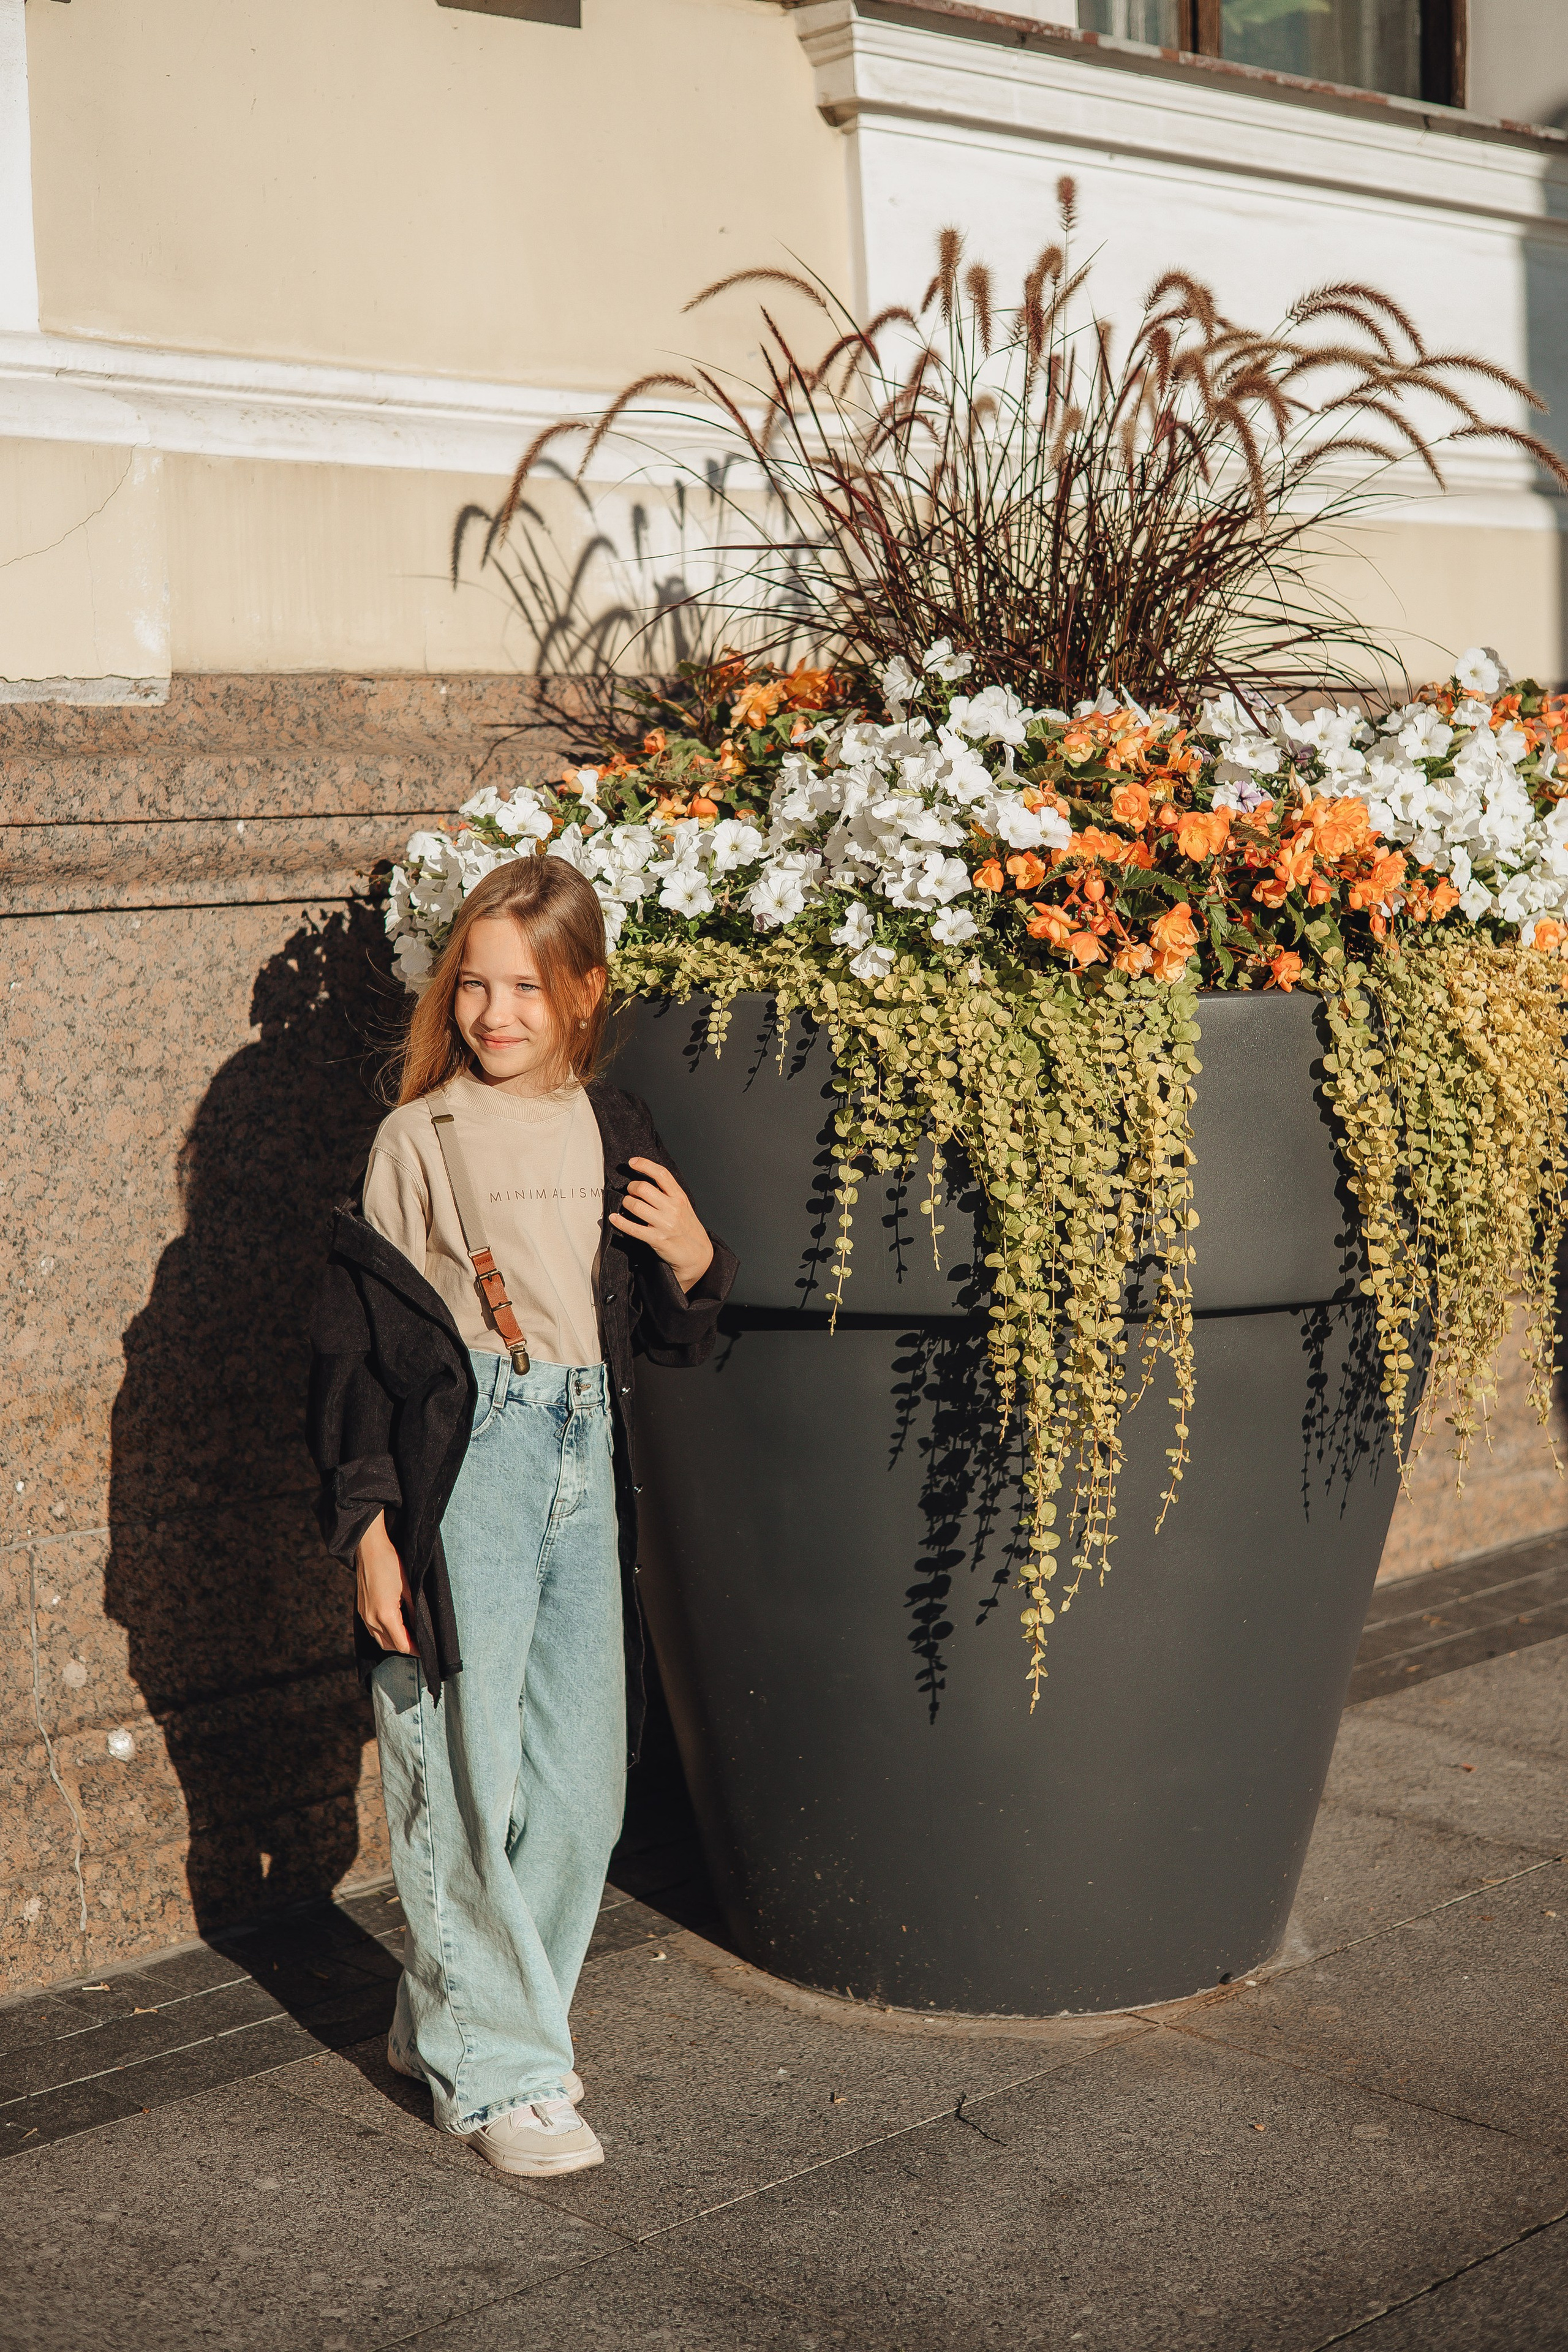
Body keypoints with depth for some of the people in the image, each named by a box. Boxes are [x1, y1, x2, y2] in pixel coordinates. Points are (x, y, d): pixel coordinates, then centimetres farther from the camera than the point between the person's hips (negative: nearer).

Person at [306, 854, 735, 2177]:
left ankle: (453, 2016, 28)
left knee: (581, 1778, 9)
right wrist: (365, 1522, -7)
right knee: (465, 1779, -2)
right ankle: (493, 2068, 12)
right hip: (462, 1470, -5)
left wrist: (695, 1265, -4)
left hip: (586, 1463, 5)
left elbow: (663, 1343, 17)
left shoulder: (617, 1134, 9)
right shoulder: (421, 1138, -4)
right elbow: (359, 1338, -3)